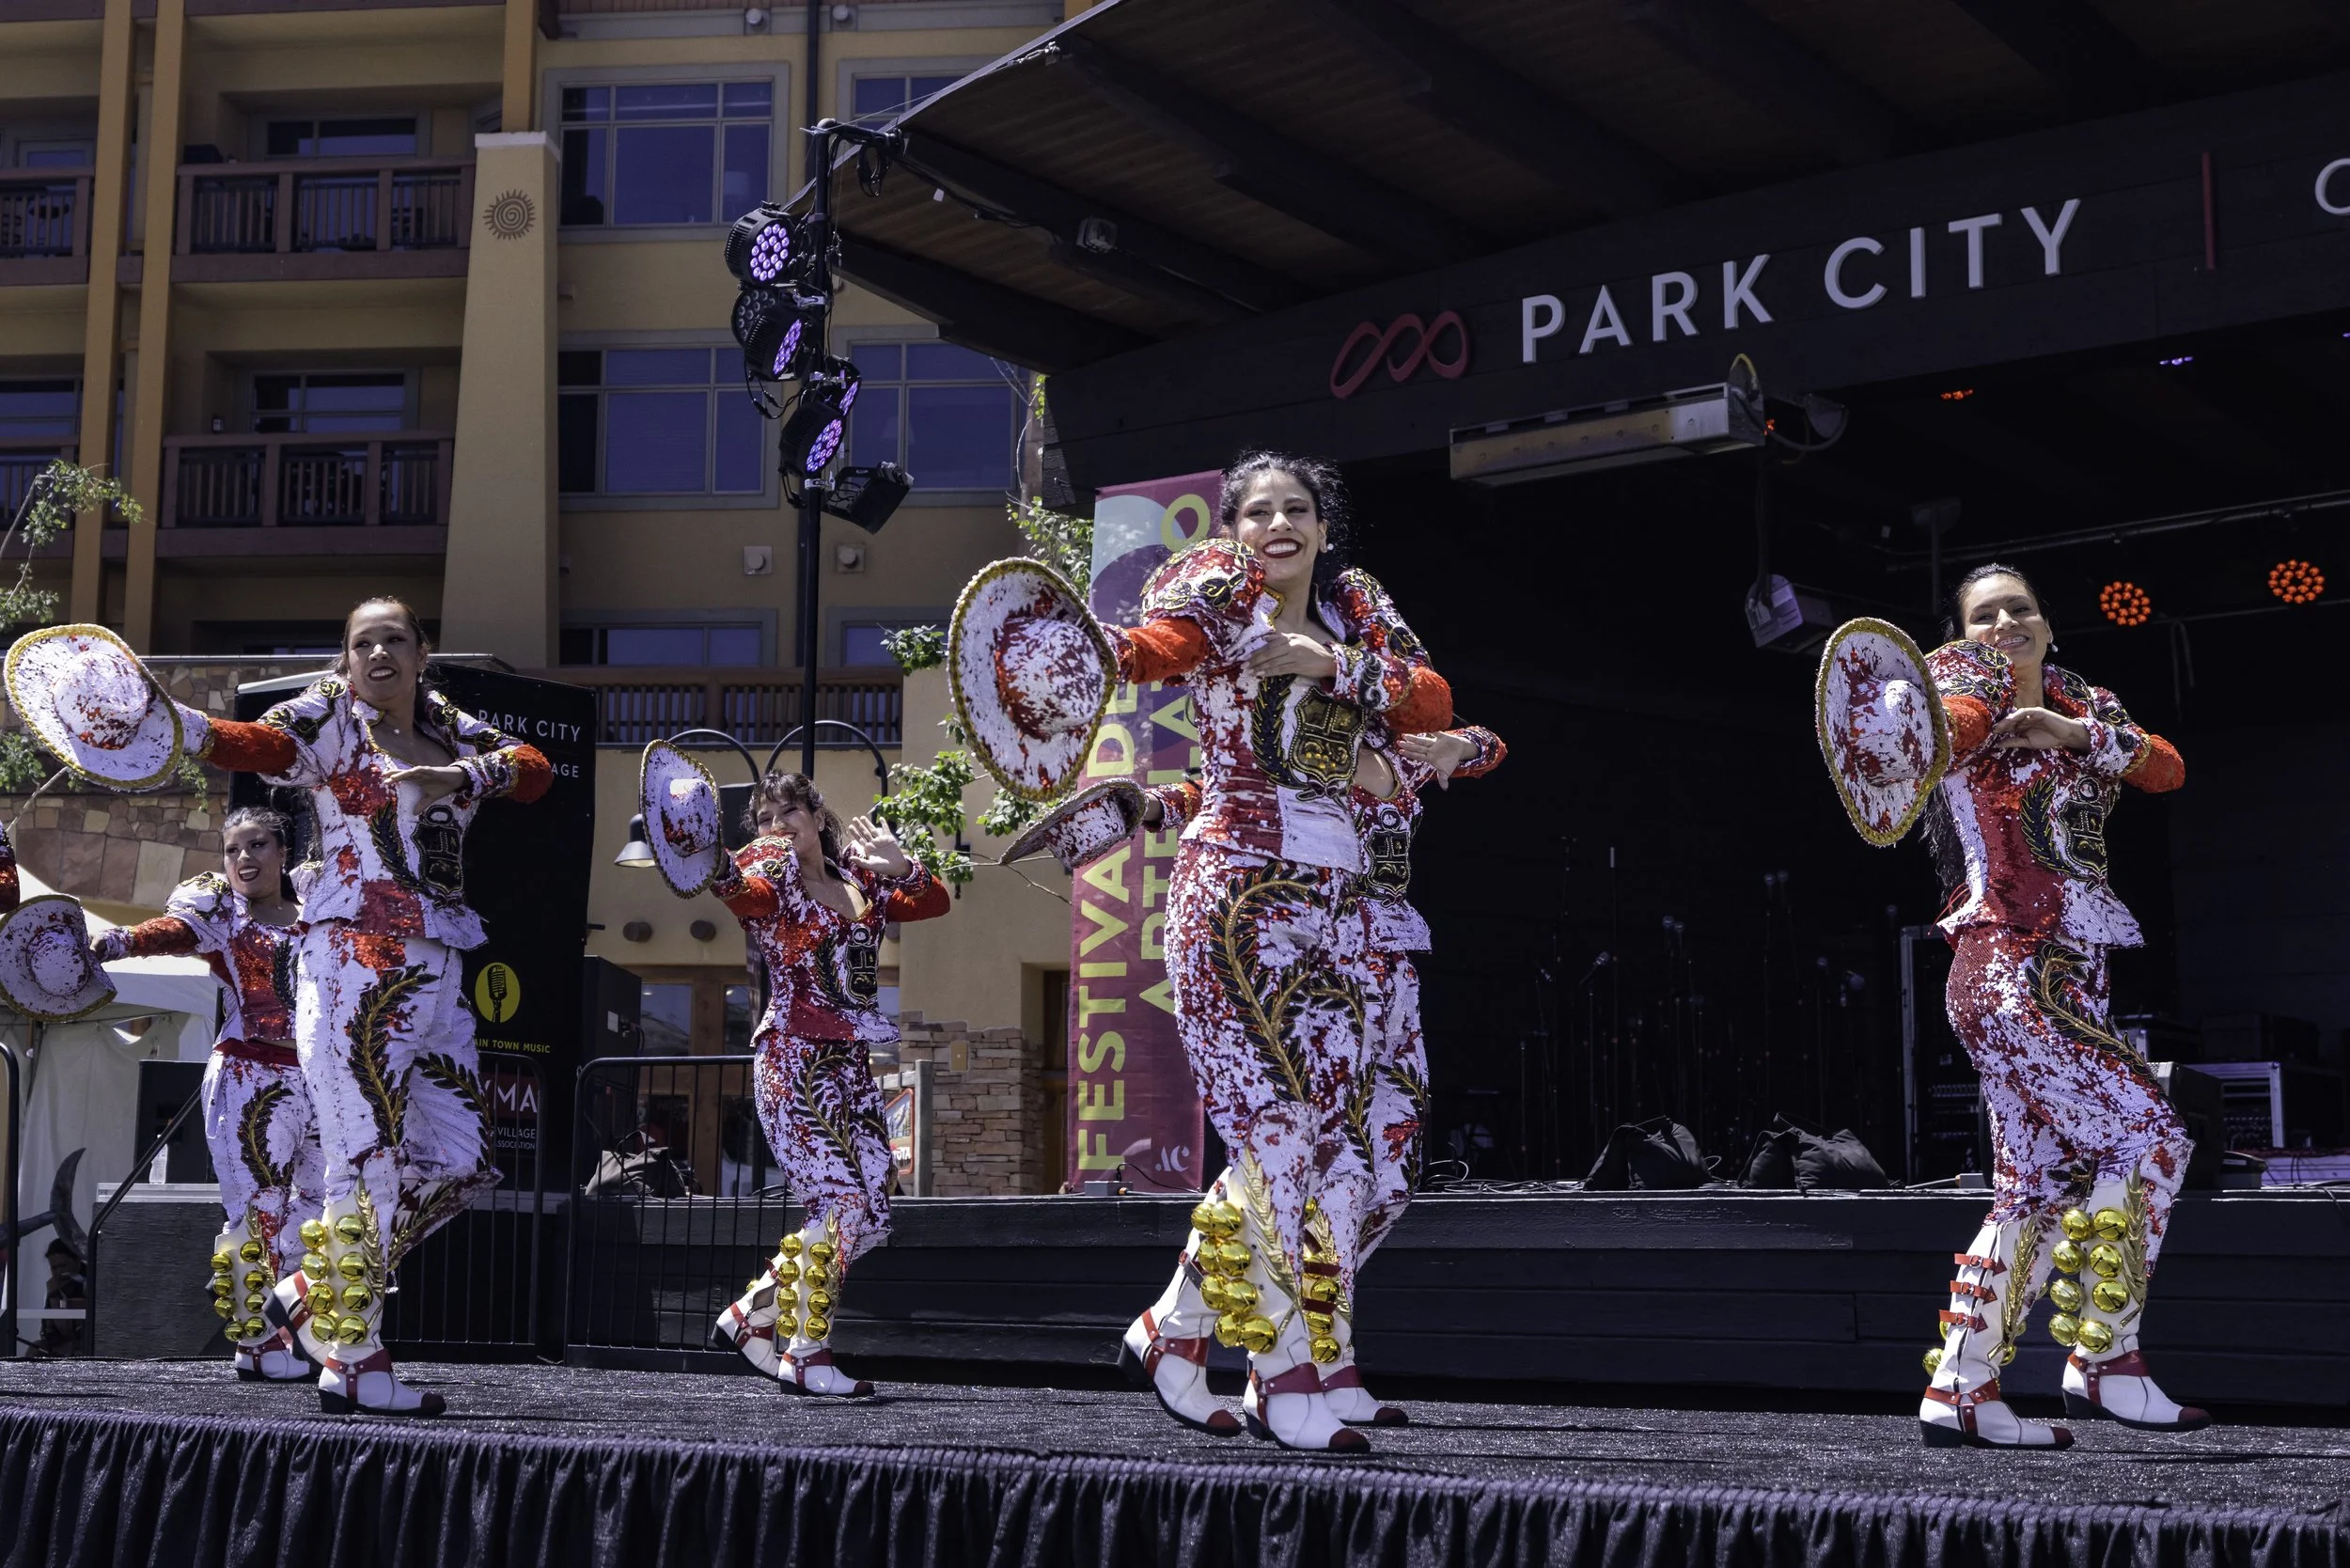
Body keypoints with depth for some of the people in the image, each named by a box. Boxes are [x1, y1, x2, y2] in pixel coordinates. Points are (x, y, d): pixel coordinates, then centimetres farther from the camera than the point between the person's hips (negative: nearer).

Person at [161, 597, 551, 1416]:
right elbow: (258, 743, -18)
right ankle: (352, 1360, -2)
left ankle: (313, 1293, 20)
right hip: (353, 963, -7)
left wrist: (459, 776, -14)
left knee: (459, 1162, 7)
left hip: (435, 974, 7)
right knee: (370, 1160, -9)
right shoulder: (330, 716, 0)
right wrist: (168, 716, -36)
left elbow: (534, 769, 4)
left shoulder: (450, 726, 16)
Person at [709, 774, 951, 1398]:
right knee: (837, 1198, -16)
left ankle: (753, 1312, 16)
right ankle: (807, 1354, -7)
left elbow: (936, 902, 12)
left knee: (869, 1218, 4)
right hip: (793, 1064, -7)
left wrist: (898, 865, -7)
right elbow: (739, 886, -25)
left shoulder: (862, 885, 14)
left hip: (852, 1068, 7)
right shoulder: (772, 886, -2)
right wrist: (710, 860, -49)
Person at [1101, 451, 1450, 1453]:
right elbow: (1154, 645, -20)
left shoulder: (1356, 612, 15)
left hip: (1334, 900, 6)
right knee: (1274, 1133, -11)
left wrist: (1337, 663, -9)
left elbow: (1434, 704, 4)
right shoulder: (1220, 595, 1)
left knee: (1325, 1145, 3)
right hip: (1235, 889, -6)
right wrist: (1083, 643, -42)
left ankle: (1173, 1328, 16)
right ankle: (1288, 1378, -2)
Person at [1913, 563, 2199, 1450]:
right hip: (2012, 971, -8)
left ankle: (1959, 1390, 10)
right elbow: (1953, 720, -26)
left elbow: (2169, 770, 3)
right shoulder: (1974, 681, -2)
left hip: (2062, 980, 8)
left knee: (2038, 1190, 6)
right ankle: (2104, 1364, -6)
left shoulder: (2081, 706, 17)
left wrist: (2081, 736, -14)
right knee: (2147, 1137, -12)